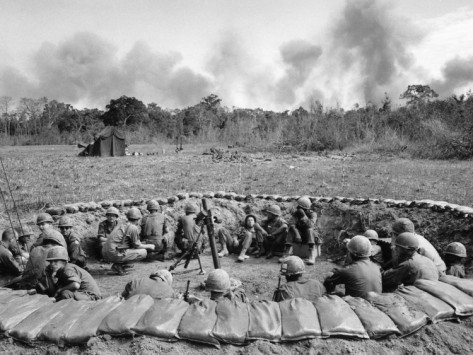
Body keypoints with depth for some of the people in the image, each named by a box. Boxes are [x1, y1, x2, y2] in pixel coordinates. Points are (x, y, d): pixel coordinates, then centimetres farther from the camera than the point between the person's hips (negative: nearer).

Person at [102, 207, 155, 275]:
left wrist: (145, 245, 36)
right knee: (143, 252, -4)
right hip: (115, 254, -9)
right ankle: (119, 265, -8)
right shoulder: (133, 228, -8)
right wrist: (148, 246, 14)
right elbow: (137, 246, -3)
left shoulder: (123, 226, 19)